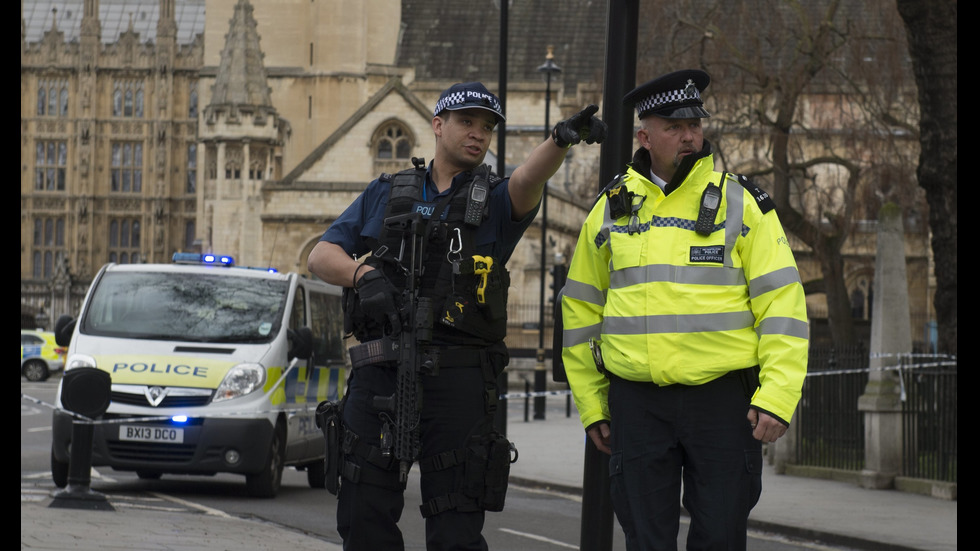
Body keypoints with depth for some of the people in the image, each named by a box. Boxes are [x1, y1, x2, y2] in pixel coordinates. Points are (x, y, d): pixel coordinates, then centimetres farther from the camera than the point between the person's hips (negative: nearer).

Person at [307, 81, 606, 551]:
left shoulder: (495, 202, 9)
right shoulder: (385, 194, 16)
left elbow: (527, 180, -14)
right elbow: (321, 256, 12)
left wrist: (561, 140, -36)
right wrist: (363, 273, -10)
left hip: (457, 383, -2)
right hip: (378, 374, 2)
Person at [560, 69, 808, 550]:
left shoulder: (741, 204, 1)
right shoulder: (610, 211, 9)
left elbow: (782, 304, -4)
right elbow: (581, 310, 14)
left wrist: (778, 396, -14)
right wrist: (591, 405, 10)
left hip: (722, 397, -2)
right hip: (637, 399, 2)